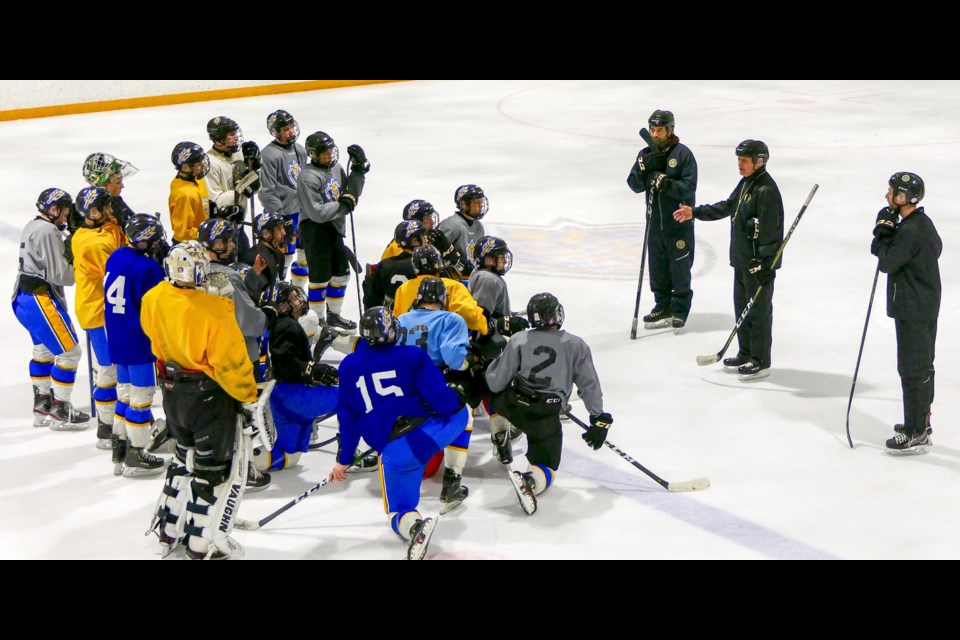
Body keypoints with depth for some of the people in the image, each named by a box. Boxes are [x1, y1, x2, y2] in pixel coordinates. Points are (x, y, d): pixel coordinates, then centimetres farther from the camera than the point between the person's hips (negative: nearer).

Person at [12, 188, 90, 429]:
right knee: (69, 352, -5)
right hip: (40, 299, -11)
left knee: (44, 349, 23)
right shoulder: (47, 232, -18)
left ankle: (41, 408, 32)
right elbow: (58, 273, -20)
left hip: (25, 298, 11)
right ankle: (60, 411, 1)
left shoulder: (33, 227, 14)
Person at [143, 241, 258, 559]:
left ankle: (169, 529, 35)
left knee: (186, 457, 27)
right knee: (215, 467, 10)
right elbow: (229, 362, -23)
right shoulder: (214, 311, -29)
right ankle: (203, 543, 15)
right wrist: (248, 396, -8)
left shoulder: (153, 299, -11)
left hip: (172, 391, 7)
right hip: (209, 394, -6)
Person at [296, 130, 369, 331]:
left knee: (341, 273, 17)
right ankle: (318, 320, 11)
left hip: (334, 228, 8)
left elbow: (349, 192, 12)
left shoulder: (336, 168, 6)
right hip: (314, 231, -8)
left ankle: (334, 314, 34)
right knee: (320, 277, -2)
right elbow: (317, 213, -24)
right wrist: (344, 204, -22)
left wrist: (359, 169, 1)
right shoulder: (308, 177, -20)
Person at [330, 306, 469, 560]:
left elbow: (347, 417, 17)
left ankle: (414, 525, -27)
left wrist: (344, 460, 27)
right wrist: (457, 400, 18)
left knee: (399, 511, 11)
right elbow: (441, 399, -5)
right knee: (458, 413, 31)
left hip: (392, 450, 1)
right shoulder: (413, 356, 3)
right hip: (430, 430, -1)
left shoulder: (348, 367, 13)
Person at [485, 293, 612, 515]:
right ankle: (530, 480, -26)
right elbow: (589, 384, 6)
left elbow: (496, 383, -1)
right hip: (547, 418, -1)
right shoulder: (576, 346, 2)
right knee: (546, 469, 7)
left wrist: (494, 362, 20)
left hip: (513, 405, 1)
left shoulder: (518, 341, 0)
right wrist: (599, 419, 14)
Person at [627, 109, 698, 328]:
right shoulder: (646, 154, 7)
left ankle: (680, 309, 12)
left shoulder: (683, 154, -11)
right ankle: (663, 306, 23)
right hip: (655, 220, 6)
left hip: (679, 221, -5)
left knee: (680, 267, 2)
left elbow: (689, 186, -18)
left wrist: (664, 182, -29)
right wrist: (643, 167, -18)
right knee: (657, 265, 11)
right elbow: (634, 185, 0)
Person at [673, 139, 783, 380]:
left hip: (759, 263, -10)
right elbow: (727, 207, 25)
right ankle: (746, 355, 28)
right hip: (742, 260, 10)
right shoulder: (745, 184, 11)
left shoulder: (766, 190, -20)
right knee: (742, 308, 17)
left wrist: (763, 263, -24)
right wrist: (695, 212, 24)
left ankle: (761, 362, 4)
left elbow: (769, 231, -23)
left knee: (759, 312, -3)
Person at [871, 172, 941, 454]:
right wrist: (887, 236, 0)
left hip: (913, 311, -10)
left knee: (913, 369, -5)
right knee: (922, 366, 19)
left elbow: (887, 262, -19)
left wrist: (883, 231, -6)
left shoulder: (910, 230, -22)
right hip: (925, 306, 10)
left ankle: (916, 435, -1)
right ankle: (922, 422, 31)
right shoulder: (923, 222, 8)